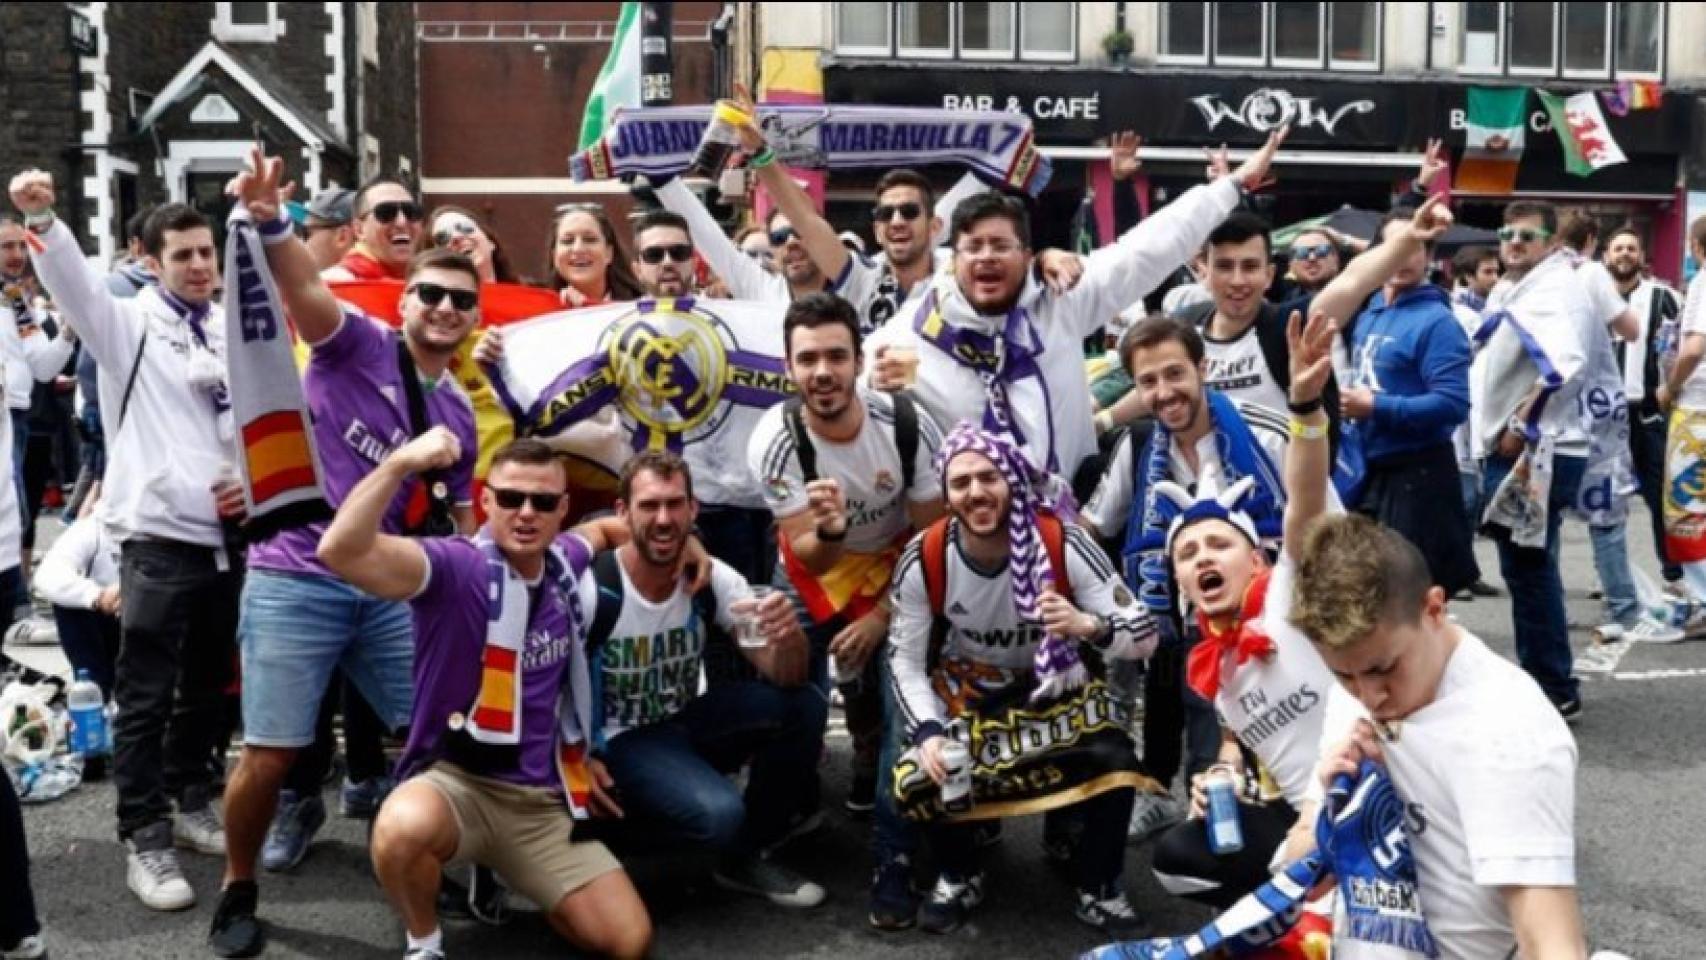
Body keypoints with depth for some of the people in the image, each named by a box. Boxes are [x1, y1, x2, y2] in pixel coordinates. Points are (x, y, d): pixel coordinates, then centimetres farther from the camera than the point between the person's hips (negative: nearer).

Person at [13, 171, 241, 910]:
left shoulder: (229, 339, 13)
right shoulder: (128, 324, -2)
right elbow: (73, 280, -21)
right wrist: (41, 220, -39)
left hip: (225, 536, 5)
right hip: (159, 538, -5)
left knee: (207, 687, 16)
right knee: (146, 698, -2)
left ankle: (191, 805, 32)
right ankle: (146, 841, 6)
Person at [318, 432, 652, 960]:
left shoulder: (565, 563, 4)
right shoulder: (455, 566, -16)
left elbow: (606, 529, 29)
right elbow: (341, 551, -32)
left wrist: (680, 539, 14)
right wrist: (401, 463, -39)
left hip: (543, 800, 5)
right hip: (455, 781, -4)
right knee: (404, 827, -41)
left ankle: (504, 872, 22)